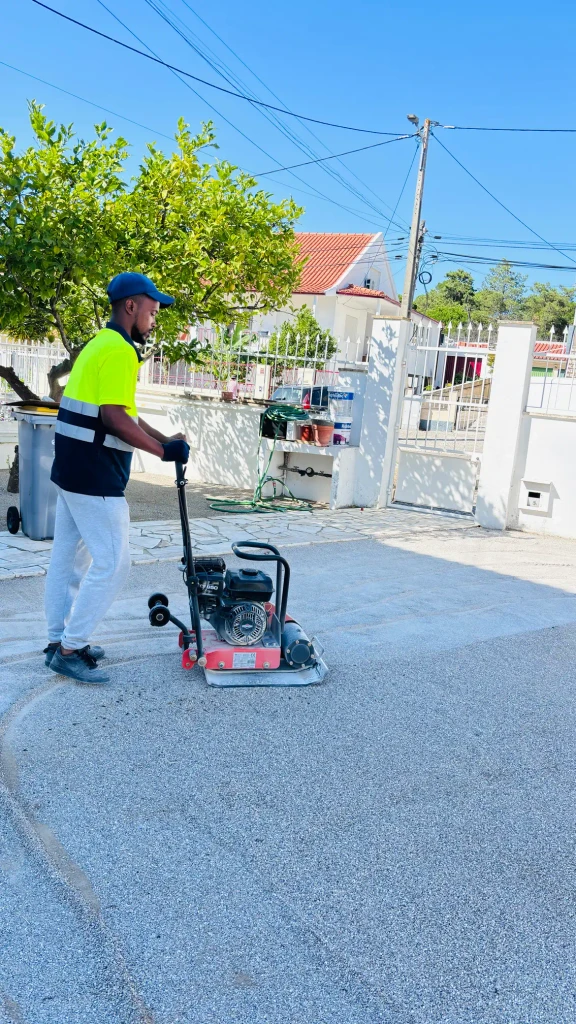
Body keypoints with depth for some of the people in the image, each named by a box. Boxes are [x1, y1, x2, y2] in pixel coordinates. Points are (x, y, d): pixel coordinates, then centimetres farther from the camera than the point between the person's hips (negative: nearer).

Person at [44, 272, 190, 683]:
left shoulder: (101, 344, 17)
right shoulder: (119, 351, -16)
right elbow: (114, 418, -23)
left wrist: (165, 439, 12)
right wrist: (163, 451, -17)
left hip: (74, 469, 11)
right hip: (95, 476, -11)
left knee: (69, 557, 15)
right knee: (113, 562, -5)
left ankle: (60, 640, 24)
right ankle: (69, 649, 2)